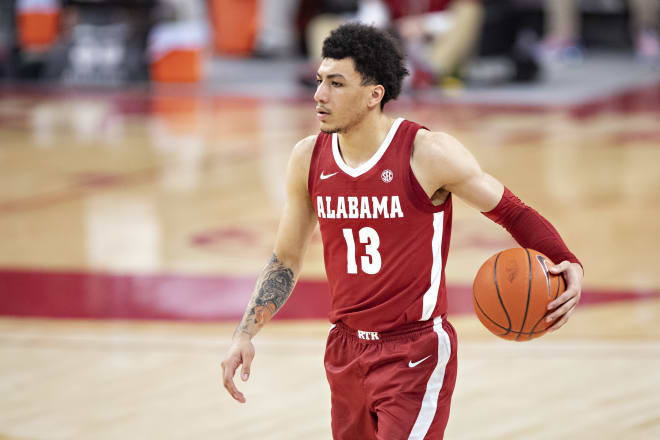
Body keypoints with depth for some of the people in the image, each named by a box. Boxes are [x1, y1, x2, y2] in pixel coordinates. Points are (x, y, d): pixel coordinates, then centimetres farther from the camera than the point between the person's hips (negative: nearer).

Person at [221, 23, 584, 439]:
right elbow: (285, 261, 13)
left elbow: (511, 211, -2)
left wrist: (568, 265, -18)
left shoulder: (428, 154, -13)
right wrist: (245, 335, 4)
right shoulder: (309, 159, 2)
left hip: (416, 356, -6)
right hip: (347, 353, 6)